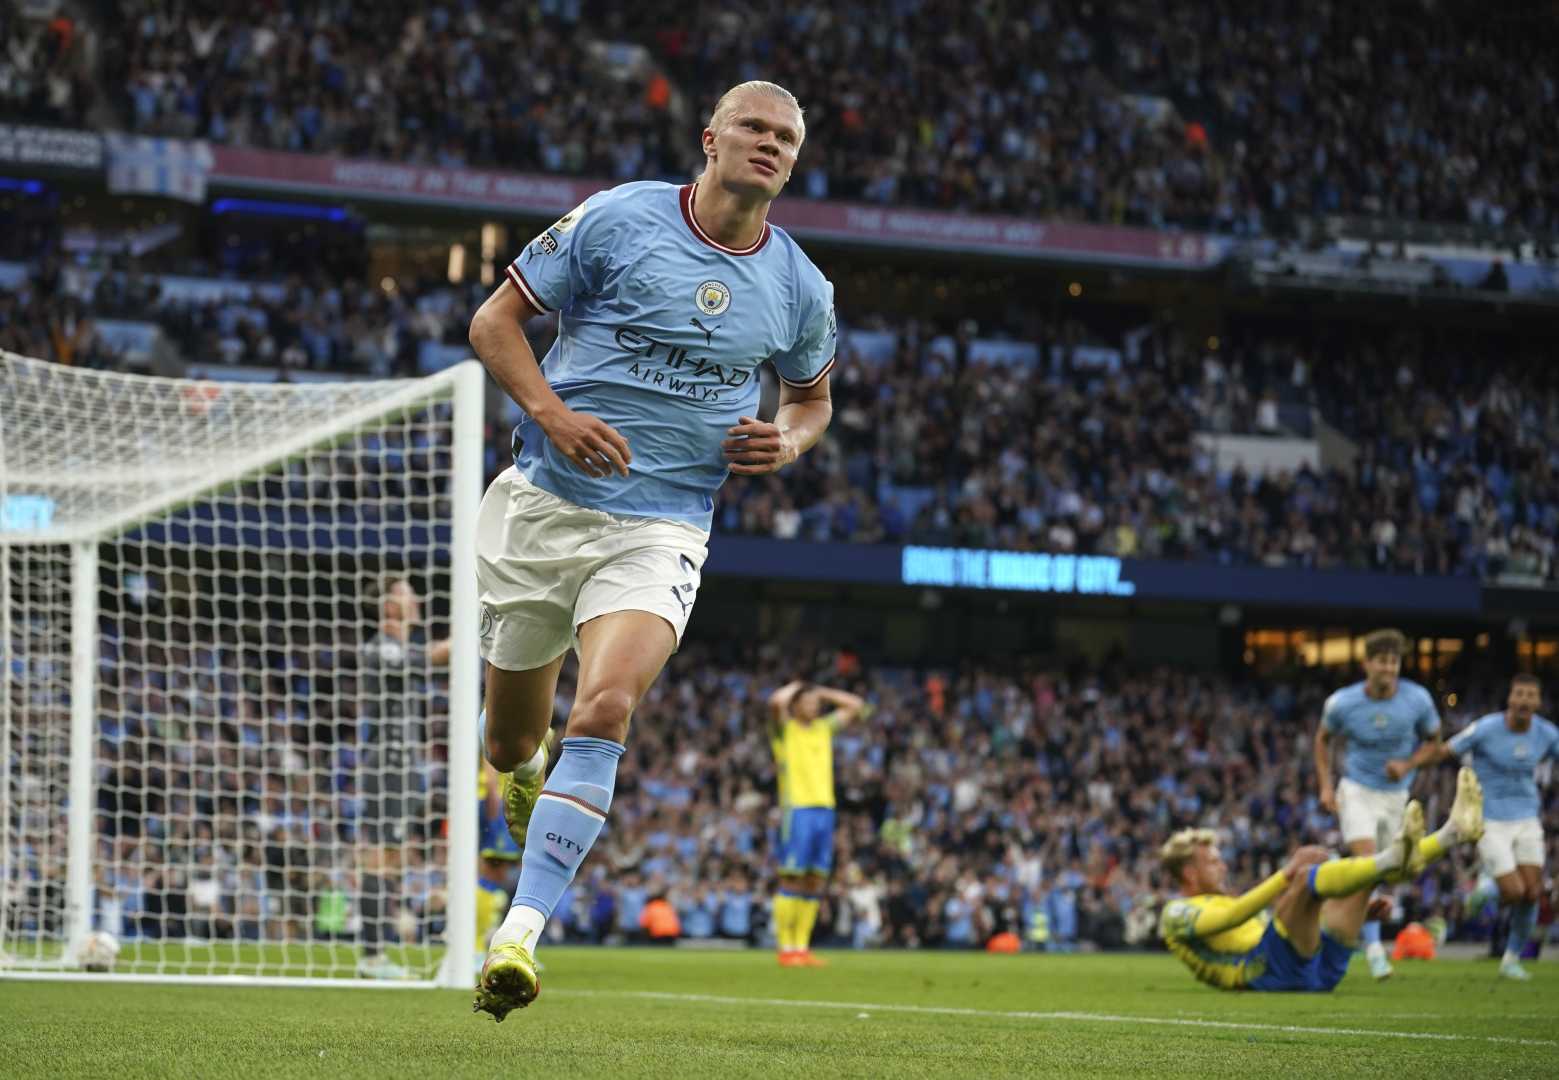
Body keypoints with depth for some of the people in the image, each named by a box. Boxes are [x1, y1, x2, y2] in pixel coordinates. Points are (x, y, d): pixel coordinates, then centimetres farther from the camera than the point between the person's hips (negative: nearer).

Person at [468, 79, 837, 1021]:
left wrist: (790, 441, 0)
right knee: (507, 744, 9)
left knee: (605, 711, -25)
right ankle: (527, 768, 49)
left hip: (664, 528, 0)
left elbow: (813, 397, 24)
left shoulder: (801, 288, 6)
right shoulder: (615, 220, -4)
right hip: (544, 506, 0)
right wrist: (551, 411, -16)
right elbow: (495, 321, 1)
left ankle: (520, 934, -26)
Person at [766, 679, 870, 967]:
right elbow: (776, 701, -18)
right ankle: (786, 948, -6)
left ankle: (802, 947, 9)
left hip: (825, 808, 6)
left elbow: (856, 707, 24)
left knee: (815, 882, 5)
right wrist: (793, 687, 1)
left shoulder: (825, 727, 19)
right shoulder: (784, 728, 1)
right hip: (797, 809, -6)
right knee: (792, 879, -7)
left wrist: (824, 693, 17)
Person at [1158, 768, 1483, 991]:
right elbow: (1232, 916, -13)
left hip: (1320, 968, 8)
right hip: (1268, 970, -8)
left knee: (1365, 867, 8)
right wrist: (1287, 875, -19)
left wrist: (1362, 907, 22)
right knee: (1306, 875, -27)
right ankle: (1392, 859, -45)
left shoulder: (1224, 902, 37)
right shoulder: (1177, 913, 9)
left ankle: (1453, 832, -8)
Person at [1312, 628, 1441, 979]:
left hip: (1397, 795, 3)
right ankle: (1372, 946, -20)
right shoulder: (1342, 703, -13)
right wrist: (1326, 785, -1)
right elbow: (1323, 738, 7)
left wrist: (1408, 765, -12)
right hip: (1357, 791, -3)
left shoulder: (1417, 700, -11)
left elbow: (1434, 740, 6)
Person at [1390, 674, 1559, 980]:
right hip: (1489, 824, -4)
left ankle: (1511, 960, 16)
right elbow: (1441, 750, -12)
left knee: (1532, 893, -5)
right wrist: (1407, 764, -28)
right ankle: (1487, 889, 24)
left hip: (1526, 821, 4)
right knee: (1514, 892, -14)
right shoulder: (1486, 729, -16)